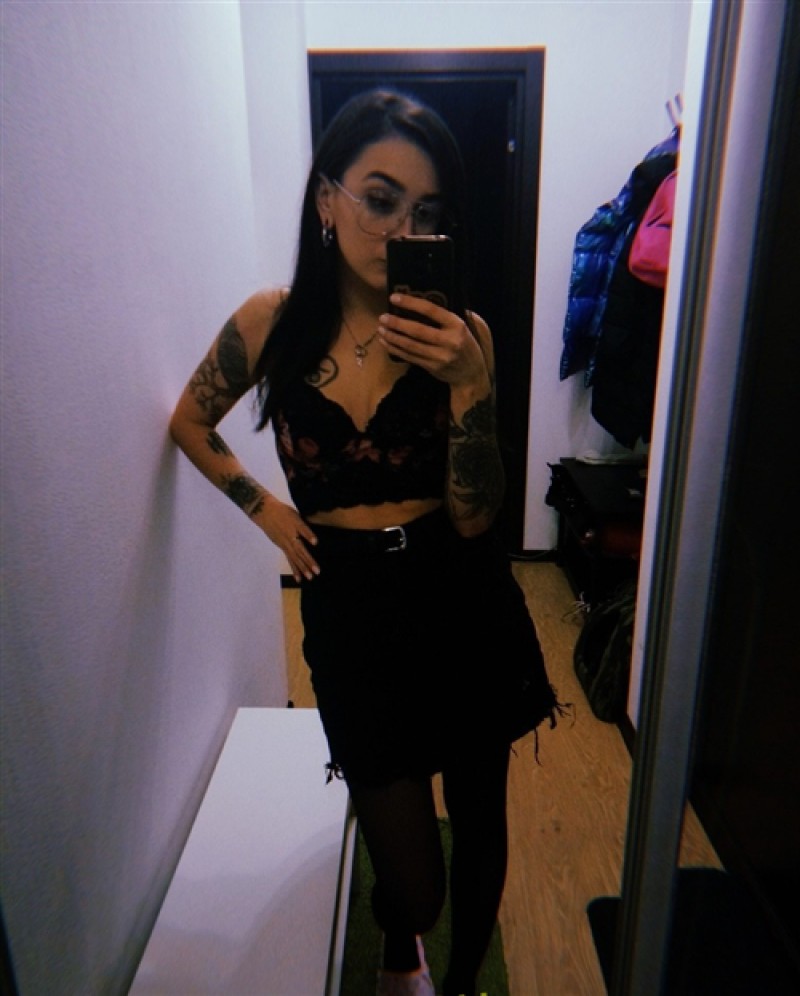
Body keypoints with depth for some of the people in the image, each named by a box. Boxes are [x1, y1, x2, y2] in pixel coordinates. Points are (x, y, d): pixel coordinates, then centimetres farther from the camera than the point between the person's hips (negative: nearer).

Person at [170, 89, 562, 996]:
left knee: (478, 824, 18)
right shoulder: (270, 324, -4)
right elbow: (190, 423, 14)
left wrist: (469, 382, -25)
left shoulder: (457, 333, -7)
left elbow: (474, 515, -12)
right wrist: (263, 507, 2)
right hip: (350, 608, 0)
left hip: (463, 605, 1)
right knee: (411, 881, 10)